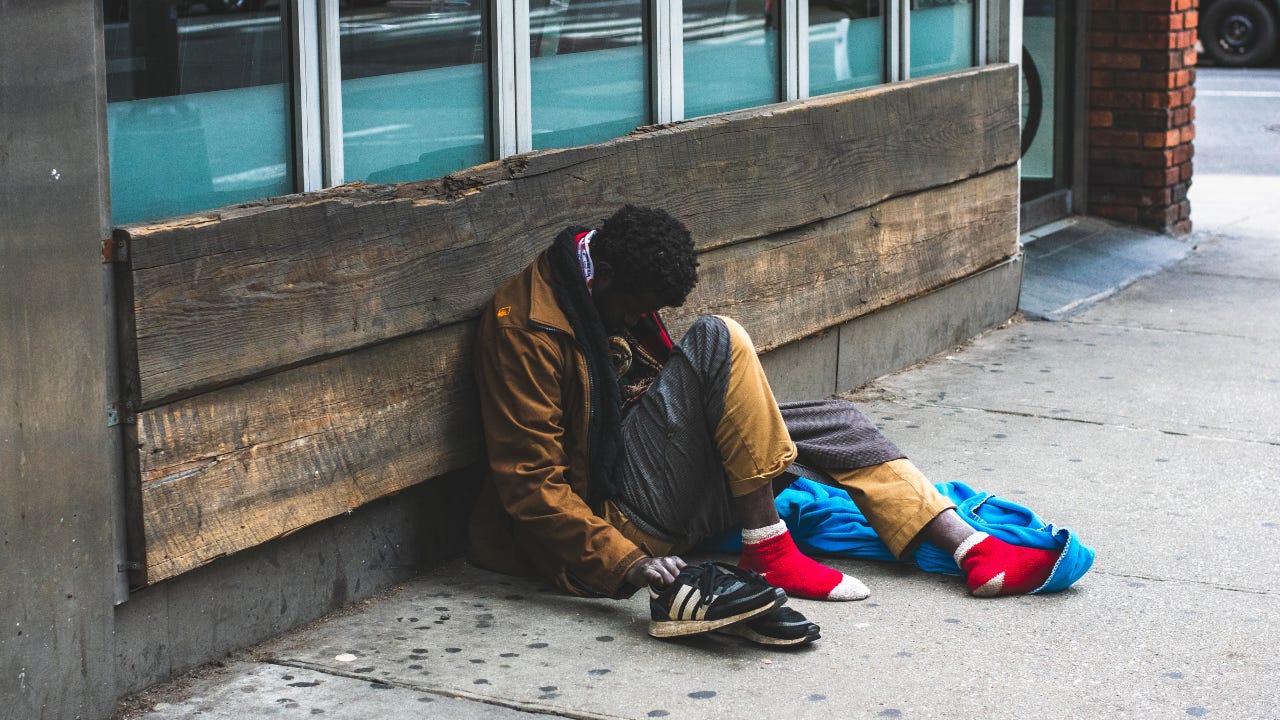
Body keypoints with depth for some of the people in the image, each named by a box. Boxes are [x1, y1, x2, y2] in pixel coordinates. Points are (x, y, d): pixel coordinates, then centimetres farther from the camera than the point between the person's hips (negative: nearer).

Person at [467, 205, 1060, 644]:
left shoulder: (620, 295, 9)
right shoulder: (524, 328, -18)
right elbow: (531, 480, -21)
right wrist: (623, 563, -29)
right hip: (618, 518, -9)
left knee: (834, 423, 5)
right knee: (717, 340, -24)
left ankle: (970, 548, -2)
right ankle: (769, 552, -22)